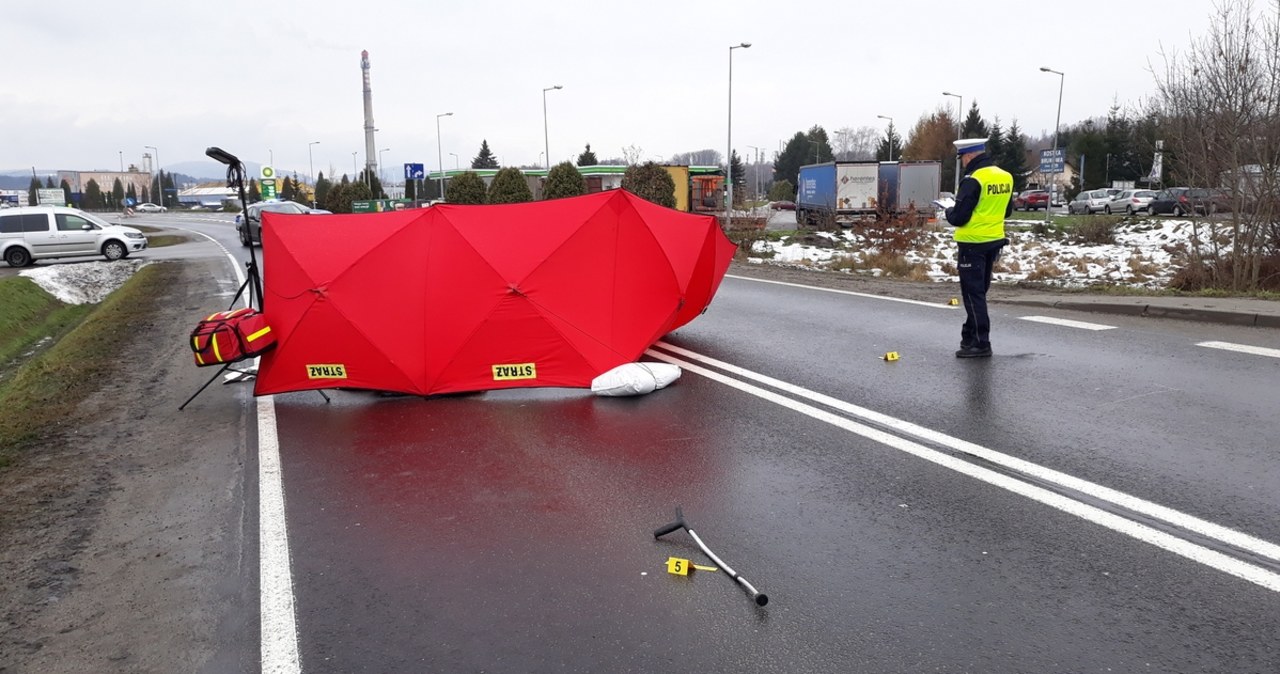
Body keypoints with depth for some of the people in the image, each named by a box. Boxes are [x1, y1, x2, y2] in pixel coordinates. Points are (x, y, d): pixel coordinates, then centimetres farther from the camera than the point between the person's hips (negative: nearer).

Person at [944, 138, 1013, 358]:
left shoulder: (973, 180, -19)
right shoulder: (1005, 177, 7)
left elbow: (958, 217, -19)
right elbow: (1007, 210, 18)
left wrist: (949, 212, 1)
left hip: (972, 244, -8)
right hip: (994, 241, 8)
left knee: (973, 294, -2)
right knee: (980, 291, 18)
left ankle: (981, 343, -1)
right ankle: (971, 335, 27)